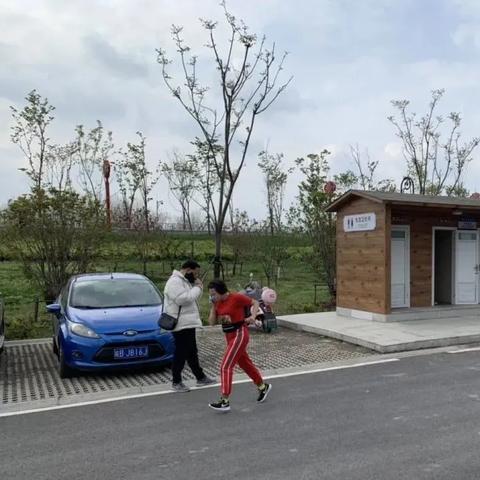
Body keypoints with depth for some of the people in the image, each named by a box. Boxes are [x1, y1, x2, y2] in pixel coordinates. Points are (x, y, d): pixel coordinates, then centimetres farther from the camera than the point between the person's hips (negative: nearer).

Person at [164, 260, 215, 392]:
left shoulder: (185, 281, 16)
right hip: (181, 324, -10)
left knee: (192, 353, 16)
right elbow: (183, 299, -28)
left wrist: (198, 287, 3)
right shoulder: (175, 282, -17)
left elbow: (193, 297, 20)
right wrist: (197, 288, -16)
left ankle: (200, 378, 25)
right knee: (181, 354, -3)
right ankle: (176, 382, 8)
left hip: (188, 323, 10)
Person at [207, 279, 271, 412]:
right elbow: (212, 322, 3)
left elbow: (255, 303, -6)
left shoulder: (236, 298, -16)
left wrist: (253, 316, -21)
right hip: (229, 336, 8)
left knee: (226, 367, -13)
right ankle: (263, 387, 41)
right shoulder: (218, 303, 4)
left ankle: (225, 401, -9)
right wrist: (213, 306, -6)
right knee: (245, 364, 21)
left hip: (239, 334, -8)